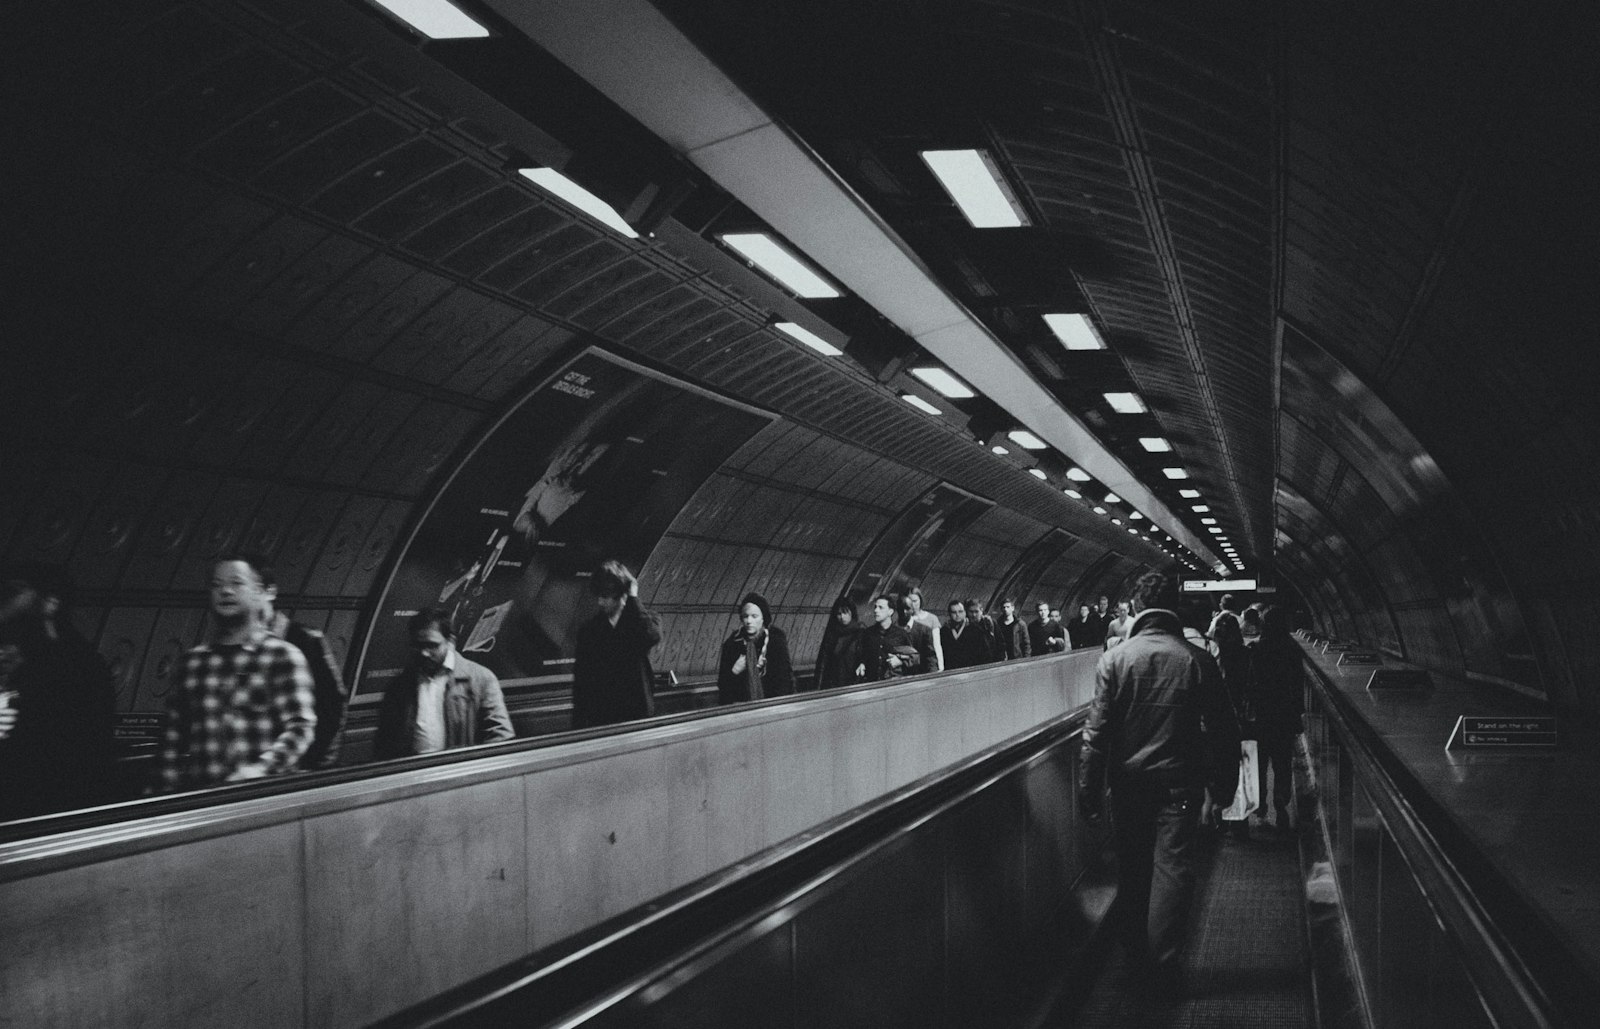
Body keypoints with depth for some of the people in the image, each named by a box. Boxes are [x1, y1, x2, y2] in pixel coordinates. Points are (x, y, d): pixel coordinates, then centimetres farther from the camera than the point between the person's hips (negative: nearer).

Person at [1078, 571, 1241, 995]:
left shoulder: (1113, 660, -7)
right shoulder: (1198, 661, -7)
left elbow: (1097, 731, -8)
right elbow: (1222, 730, -1)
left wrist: (1090, 790, -2)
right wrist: (1225, 781, 12)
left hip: (1128, 782, 1)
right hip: (1180, 782, -1)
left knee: (1132, 869, 16)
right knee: (1173, 869, 2)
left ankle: (1135, 951, 31)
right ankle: (1164, 966, 2)